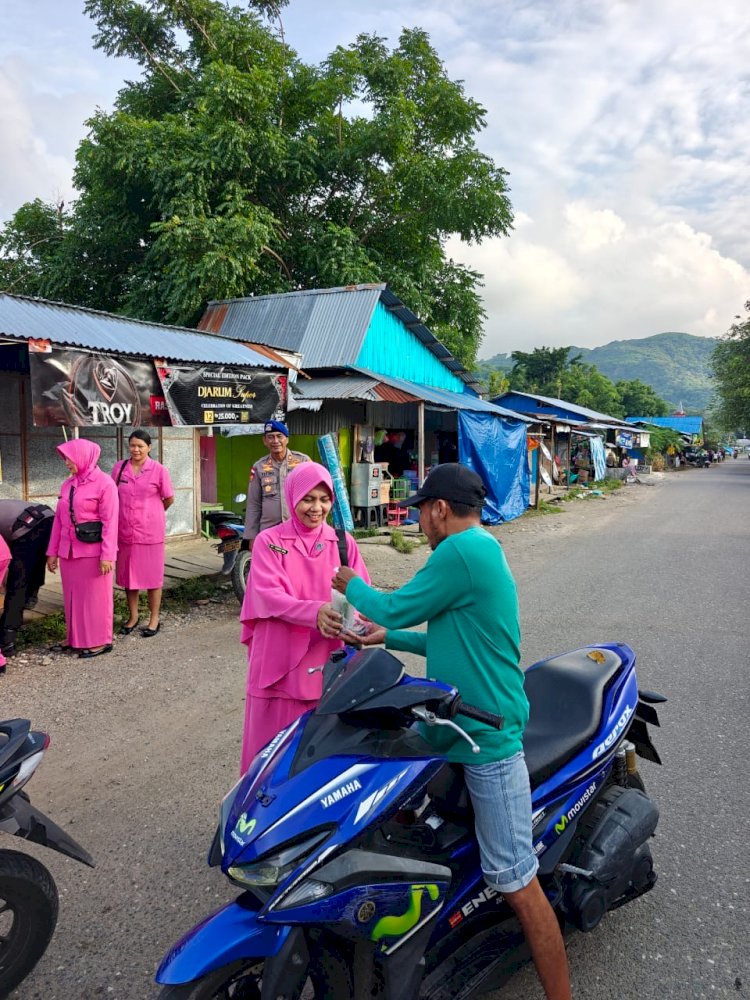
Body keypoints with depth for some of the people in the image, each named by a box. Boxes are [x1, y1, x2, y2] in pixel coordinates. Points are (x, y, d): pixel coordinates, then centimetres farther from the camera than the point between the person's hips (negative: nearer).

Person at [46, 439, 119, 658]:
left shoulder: (104, 483, -8)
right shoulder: (67, 485, 11)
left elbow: (110, 522, -13)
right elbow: (58, 519, 14)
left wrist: (107, 555, -17)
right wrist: (52, 552, 12)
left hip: (92, 552, -6)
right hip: (68, 552, 6)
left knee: (94, 597, 2)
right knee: (72, 596, 12)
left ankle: (99, 641, 12)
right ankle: (75, 638, 24)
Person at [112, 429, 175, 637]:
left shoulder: (158, 470, -6)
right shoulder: (119, 468, 3)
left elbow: (169, 498, 2)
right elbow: (112, 495, 15)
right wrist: (126, 514, 12)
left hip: (150, 532, -3)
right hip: (125, 532, 3)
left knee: (152, 575, 5)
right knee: (127, 575, 12)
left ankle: (154, 618, 18)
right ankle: (133, 616, 28)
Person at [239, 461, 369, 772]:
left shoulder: (342, 542, 6)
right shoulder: (269, 541, -1)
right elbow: (268, 595, -14)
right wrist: (315, 612, -31)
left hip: (327, 663, 2)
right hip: (280, 662, -2)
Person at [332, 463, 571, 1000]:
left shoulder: (462, 551, -20)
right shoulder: (483, 548, 13)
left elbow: (398, 608, -13)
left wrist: (352, 585, 6)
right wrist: (387, 637, 20)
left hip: (488, 739, -10)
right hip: (459, 727, 10)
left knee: (515, 881, -2)